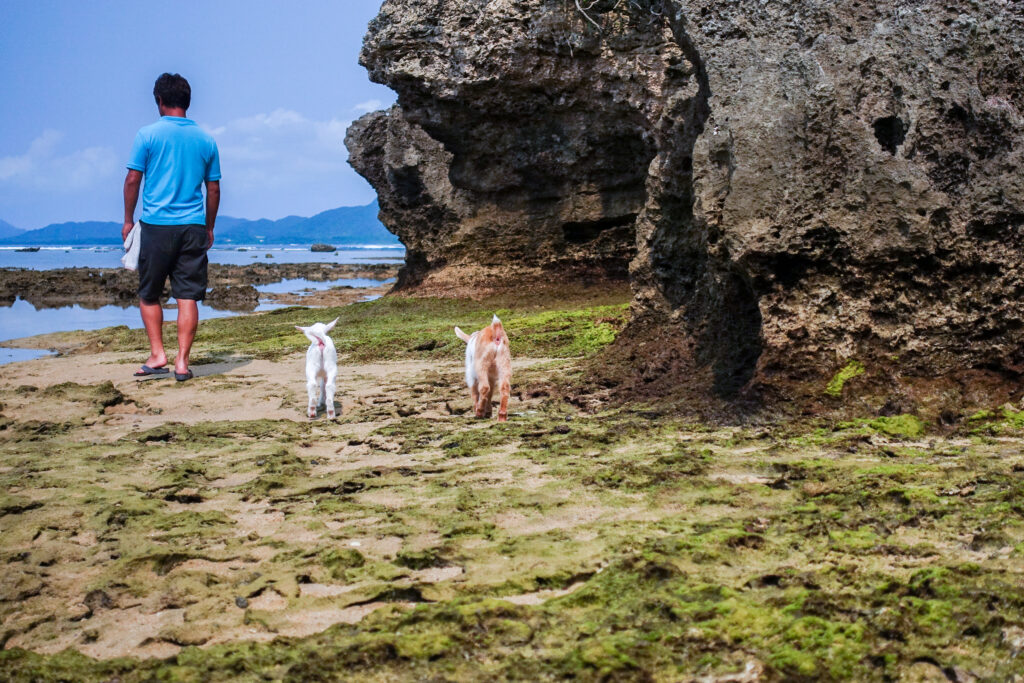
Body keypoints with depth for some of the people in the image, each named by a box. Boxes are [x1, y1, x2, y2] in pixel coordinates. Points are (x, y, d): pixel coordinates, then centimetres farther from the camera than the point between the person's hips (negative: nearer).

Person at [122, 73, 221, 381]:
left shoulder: (148, 135, -2)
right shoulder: (205, 139, 7)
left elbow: (132, 180, -2)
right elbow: (213, 188, 11)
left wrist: (128, 220, 8)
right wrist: (209, 228, 19)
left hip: (156, 225, -2)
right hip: (193, 227, 2)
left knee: (149, 295, 12)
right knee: (188, 297, 2)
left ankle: (157, 354, 7)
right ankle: (182, 361, 0)